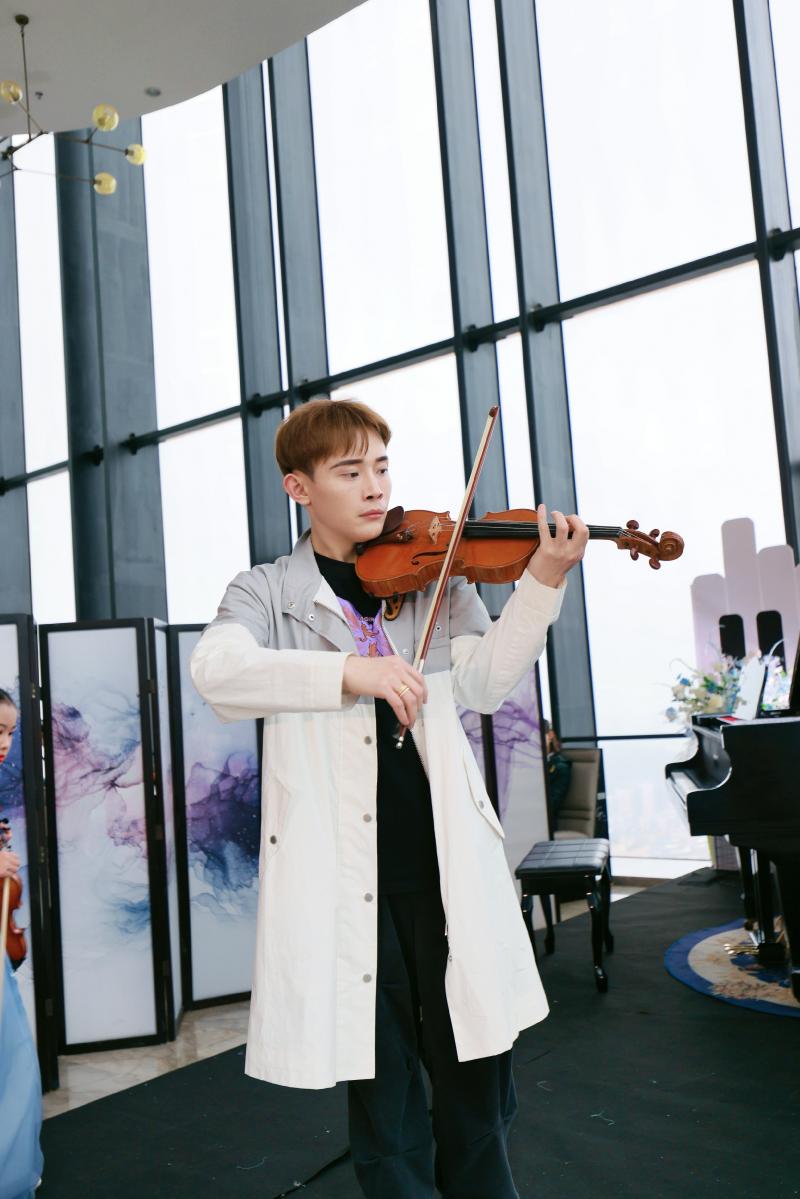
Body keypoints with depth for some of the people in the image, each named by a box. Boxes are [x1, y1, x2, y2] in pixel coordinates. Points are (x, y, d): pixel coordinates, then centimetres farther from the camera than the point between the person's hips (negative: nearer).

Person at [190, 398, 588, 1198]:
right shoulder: (267, 594, 3)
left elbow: (482, 683, -3)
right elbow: (215, 671, -17)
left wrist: (542, 582, -16)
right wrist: (349, 670, -29)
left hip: (446, 862, 2)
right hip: (342, 878, -2)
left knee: (477, 1070, 14)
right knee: (381, 1087, 11)